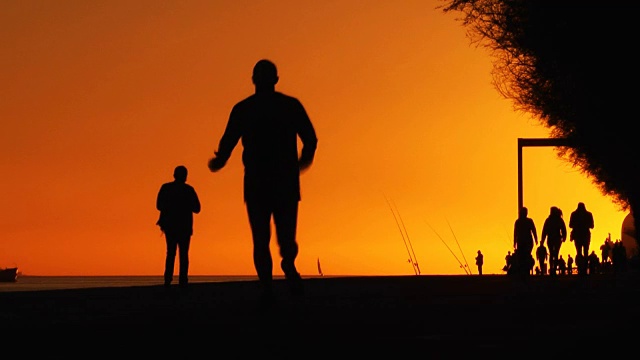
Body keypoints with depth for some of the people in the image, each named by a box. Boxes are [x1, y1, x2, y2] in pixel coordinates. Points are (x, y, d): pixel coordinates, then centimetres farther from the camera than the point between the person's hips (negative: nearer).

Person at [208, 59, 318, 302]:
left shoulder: (242, 109, 3)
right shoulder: (291, 105, 4)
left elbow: (228, 143, 0)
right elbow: (311, 139, 0)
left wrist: (218, 162, 19)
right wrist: (305, 159, 21)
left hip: (256, 183, 0)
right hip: (286, 182, 0)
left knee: (261, 240, 3)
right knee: (286, 235, 7)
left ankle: (267, 286, -6)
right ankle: (289, 264, -16)